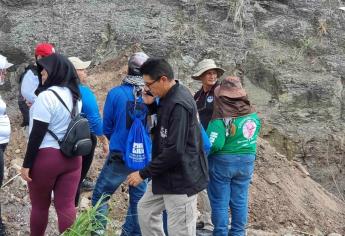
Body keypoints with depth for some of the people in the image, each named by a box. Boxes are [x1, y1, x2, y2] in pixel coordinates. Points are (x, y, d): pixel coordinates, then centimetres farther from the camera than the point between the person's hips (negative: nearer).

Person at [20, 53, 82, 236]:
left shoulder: (47, 96, -14)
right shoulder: (75, 95, 8)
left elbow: (37, 134, -15)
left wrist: (27, 164, -10)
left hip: (46, 156, -6)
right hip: (72, 156, 6)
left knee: (39, 205, 10)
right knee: (66, 206, 6)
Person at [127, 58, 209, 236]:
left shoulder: (179, 104, -25)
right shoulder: (170, 97, 6)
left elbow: (175, 151, -28)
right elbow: (163, 125, 20)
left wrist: (144, 173, -19)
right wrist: (151, 105, 1)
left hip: (181, 179, -10)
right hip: (167, 175, 10)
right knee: (146, 209, 21)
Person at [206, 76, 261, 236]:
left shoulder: (222, 118, -20)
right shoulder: (253, 115, 0)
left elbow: (213, 144, -24)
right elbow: (252, 137, 8)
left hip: (222, 162, -6)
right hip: (246, 162, 6)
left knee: (220, 202, 7)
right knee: (240, 201, 14)